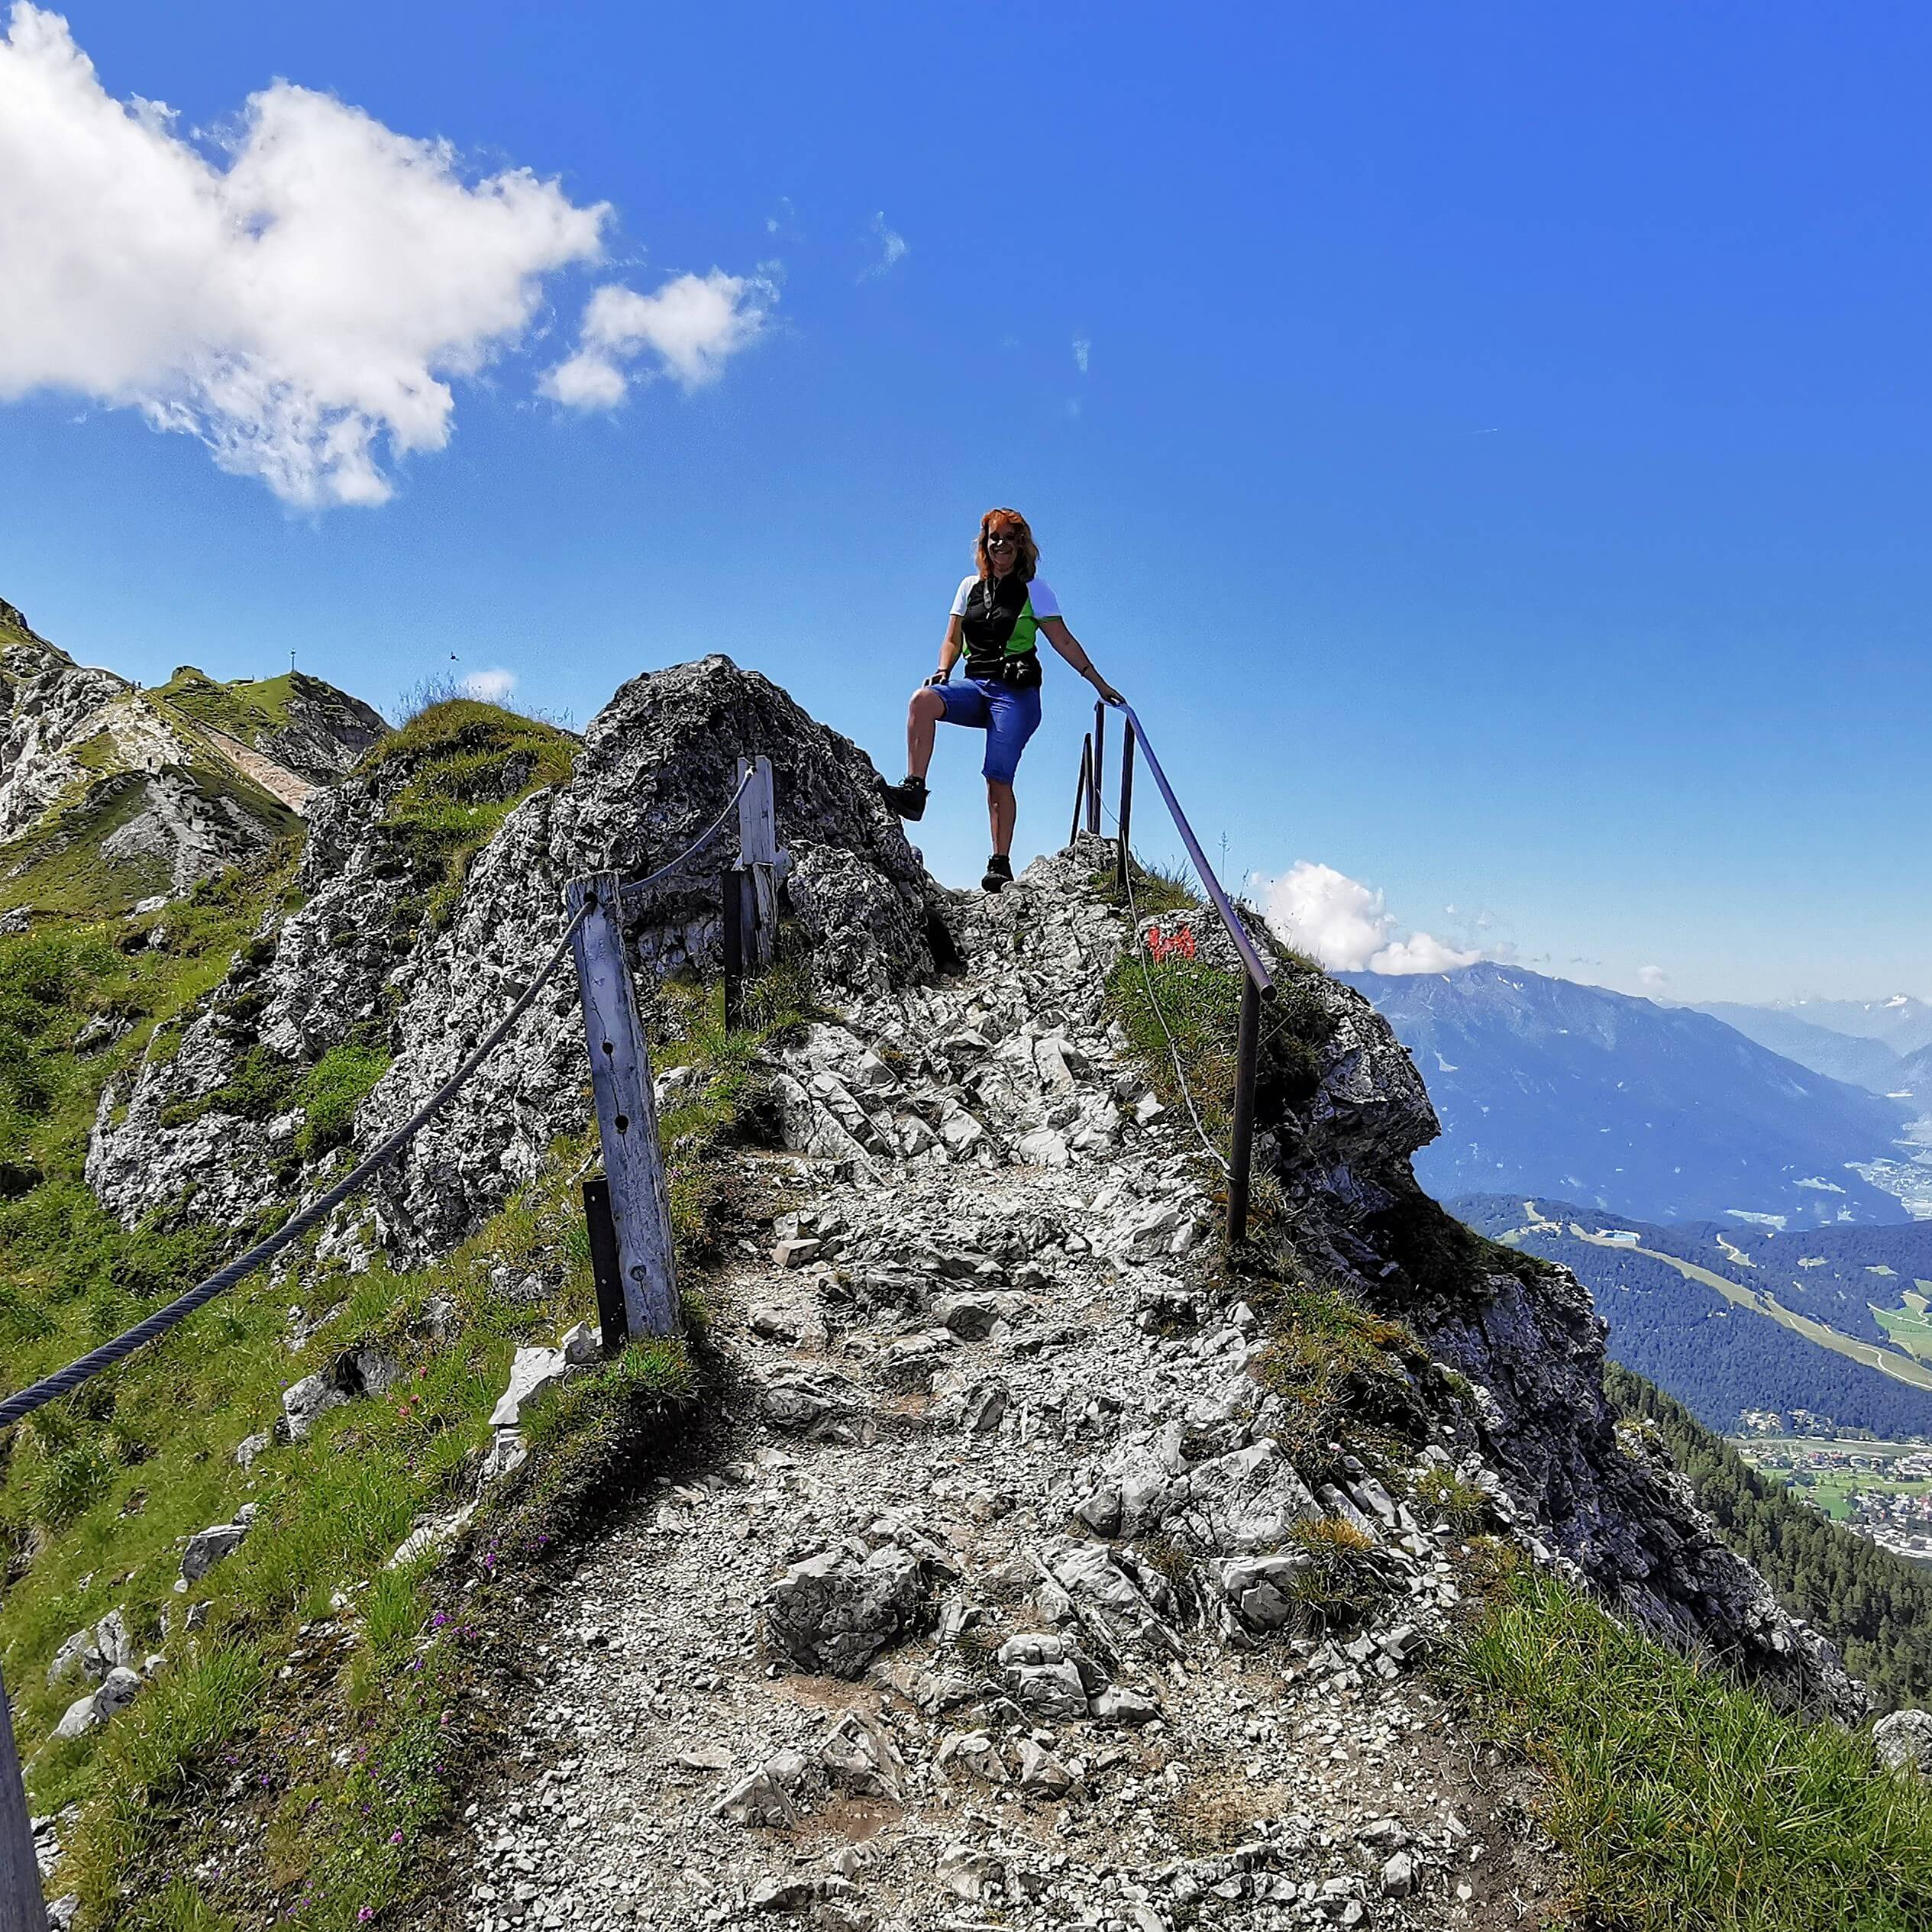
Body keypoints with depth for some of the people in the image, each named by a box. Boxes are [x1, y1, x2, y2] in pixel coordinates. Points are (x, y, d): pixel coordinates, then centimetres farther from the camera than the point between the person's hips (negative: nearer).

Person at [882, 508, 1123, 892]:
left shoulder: (1033, 589, 4)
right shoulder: (970, 586, 15)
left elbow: (1063, 641, 4)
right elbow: (953, 640, 18)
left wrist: (1100, 683, 0)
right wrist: (943, 671, -2)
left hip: (1016, 691, -4)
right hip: (975, 684, 4)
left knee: (999, 778, -11)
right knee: (922, 699, -27)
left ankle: (1001, 864, -4)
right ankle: (914, 789, -27)